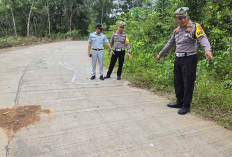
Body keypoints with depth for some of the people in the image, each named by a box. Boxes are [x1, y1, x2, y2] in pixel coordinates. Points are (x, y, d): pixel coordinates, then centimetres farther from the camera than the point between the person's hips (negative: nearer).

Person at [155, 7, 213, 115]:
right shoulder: (176, 30, 13)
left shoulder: (194, 27, -7)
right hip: (178, 59, 7)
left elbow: (203, 38, -22)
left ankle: (186, 106, 11)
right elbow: (169, 44, 23)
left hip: (189, 59, -7)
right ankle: (179, 102, 28)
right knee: (177, 82, 13)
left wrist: (207, 49, -42)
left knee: (188, 83, -1)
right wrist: (160, 54, 28)